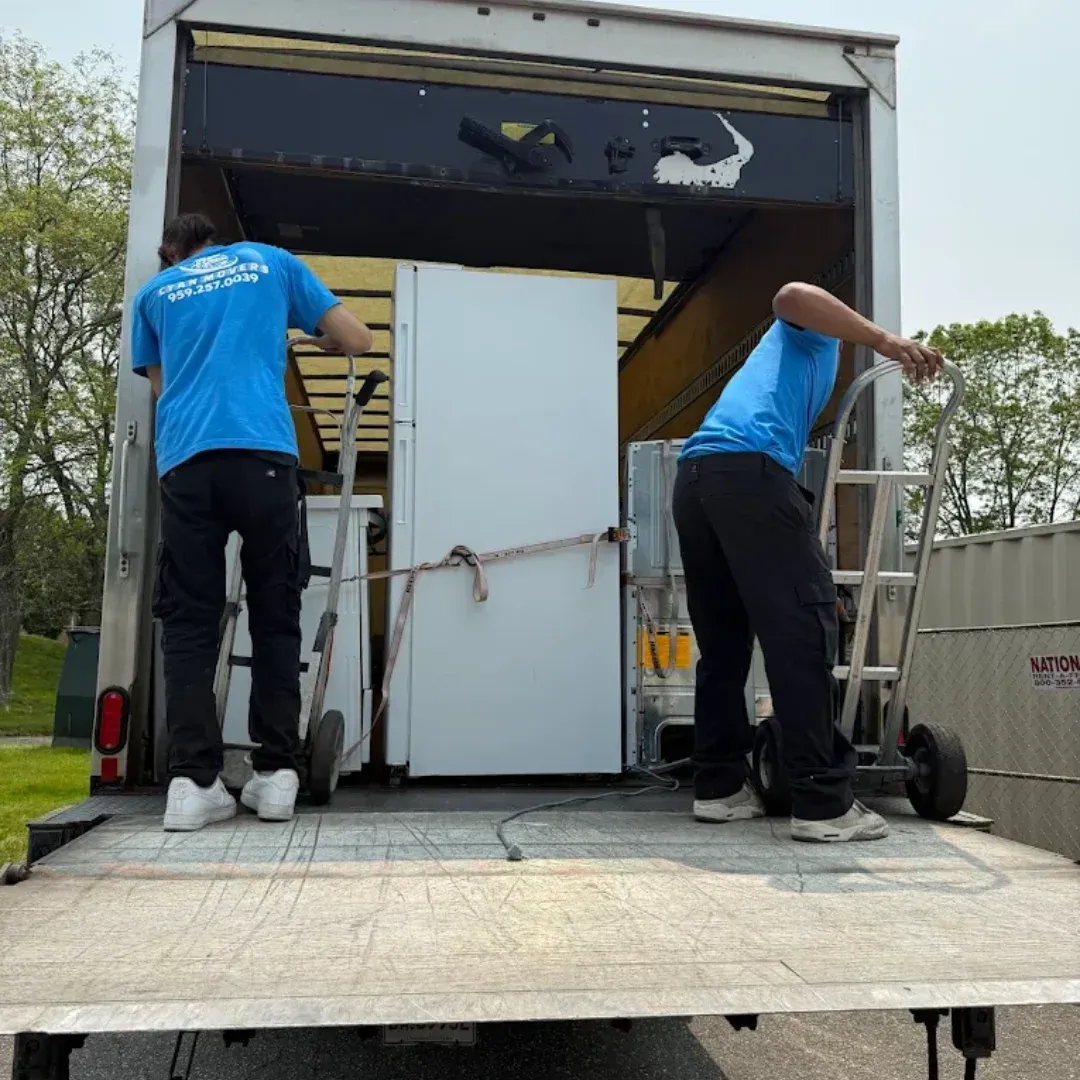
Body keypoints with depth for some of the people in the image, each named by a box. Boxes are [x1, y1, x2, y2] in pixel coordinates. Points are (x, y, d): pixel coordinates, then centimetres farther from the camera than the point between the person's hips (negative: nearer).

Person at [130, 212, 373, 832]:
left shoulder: (155, 292, 25)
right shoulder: (271, 262, 21)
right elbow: (359, 340, 19)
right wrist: (324, 341, 41)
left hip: (185, 460, 2)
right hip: (262, 453, -1)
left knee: (189, 623, 3)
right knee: (276, 618, 5)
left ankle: (192, 779, -6)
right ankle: (277, 772, 2)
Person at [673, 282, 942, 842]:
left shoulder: (783, 356, 42)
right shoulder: (813, 335, 20)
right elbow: (792, 296, -7)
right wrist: (885, 340, -12)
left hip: (692, 478, 9)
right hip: (748, 469, -9)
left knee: (722, 641, 12)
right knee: (802, 628, -8)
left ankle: (718, 786, 15)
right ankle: (823, 802, -9)